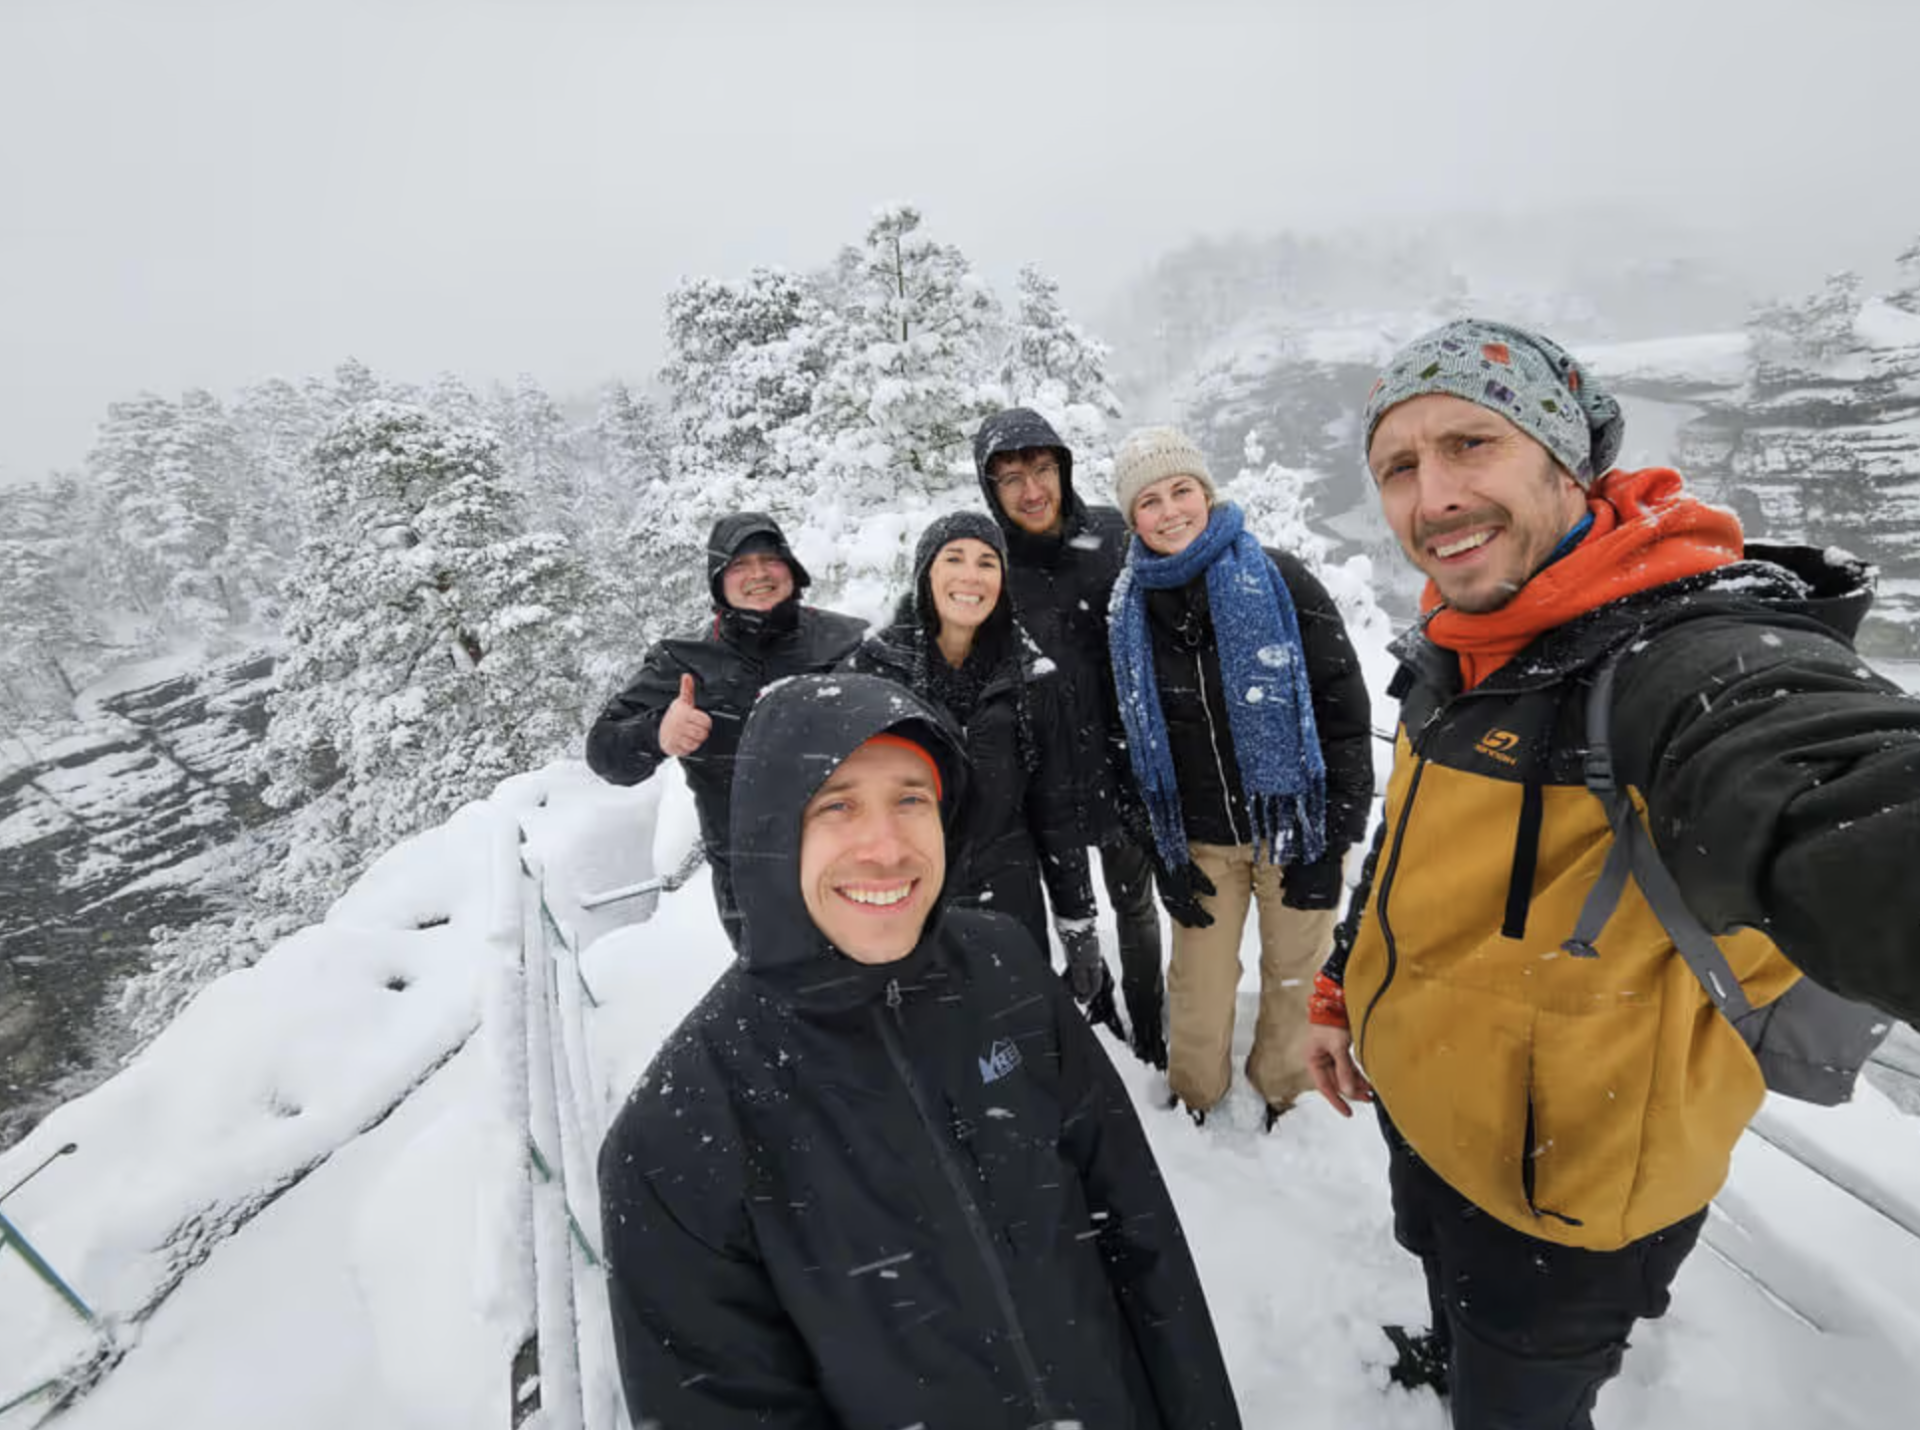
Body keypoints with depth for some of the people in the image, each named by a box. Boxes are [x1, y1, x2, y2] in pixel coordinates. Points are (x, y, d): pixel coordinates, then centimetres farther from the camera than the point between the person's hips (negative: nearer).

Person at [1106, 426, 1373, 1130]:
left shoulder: (1281, 581, -10)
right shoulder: (1129, 612, -1)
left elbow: (1345, 711, -8)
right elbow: (1133, 745, 4)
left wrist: (1330, 839, -10)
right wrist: (1164, 856, 1)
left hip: (1294, 826, -1)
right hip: (1199, 840, 2)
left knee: (1296, 976, 14)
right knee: (1199, 986, 10)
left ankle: (1285, 1095, 41)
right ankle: (1193, 1096, 38)